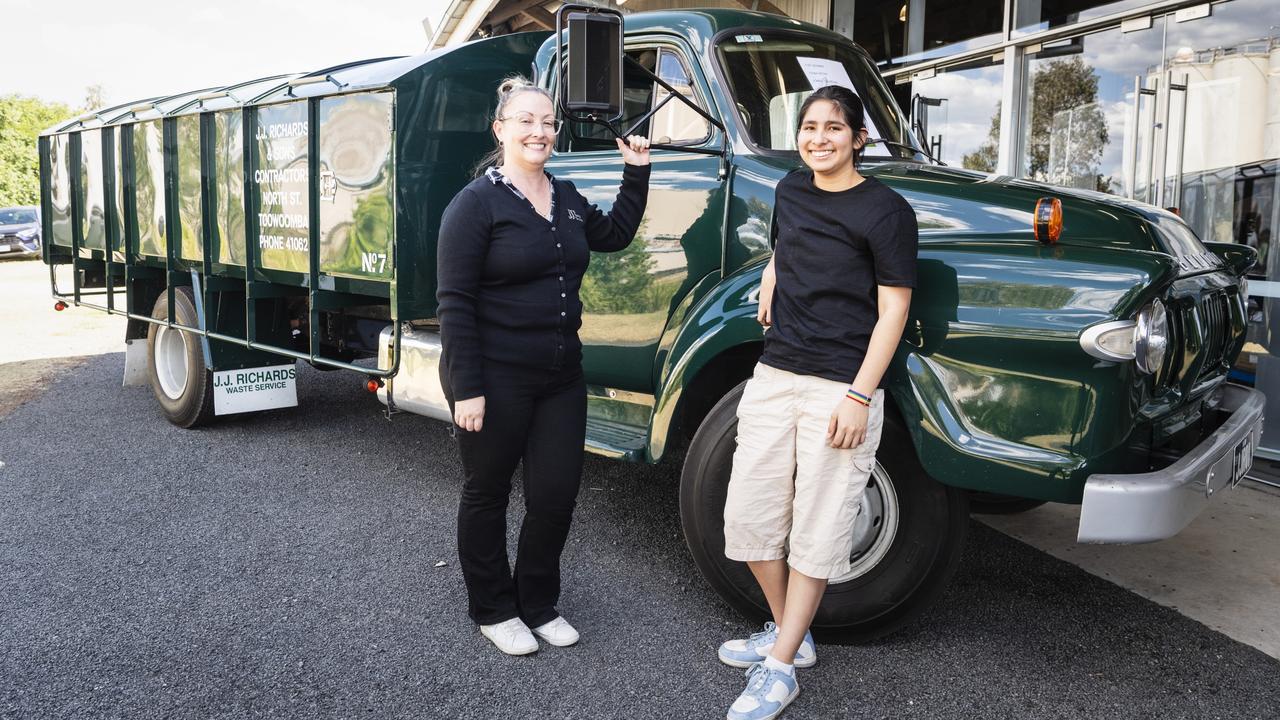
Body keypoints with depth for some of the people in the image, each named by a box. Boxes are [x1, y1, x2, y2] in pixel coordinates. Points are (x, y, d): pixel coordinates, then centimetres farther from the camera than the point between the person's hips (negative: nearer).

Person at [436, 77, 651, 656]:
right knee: (487, 494, 11)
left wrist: (637, 172, 19)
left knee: (556, 494, 9)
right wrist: (466, 388, -18)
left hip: (561, 375, 6)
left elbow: (616, 235, 28)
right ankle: (493, 610, 29)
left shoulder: (567, 199, 10)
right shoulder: (477, 202, -11)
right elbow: (454, 300, -15)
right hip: (496, 379, -6)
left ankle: (539, 604, 31)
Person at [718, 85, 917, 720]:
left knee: (818, 529, 3)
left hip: (841, 389, -6)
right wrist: (769, 291, 12)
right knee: (749, 515, 9)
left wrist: (859, 396, -17)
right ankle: (789, 633, 30)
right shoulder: (791, 190, 11)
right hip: (774, 376, 7)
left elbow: (893, 311, -10)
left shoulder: (886, 211, -7)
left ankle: (780, 667, 16)